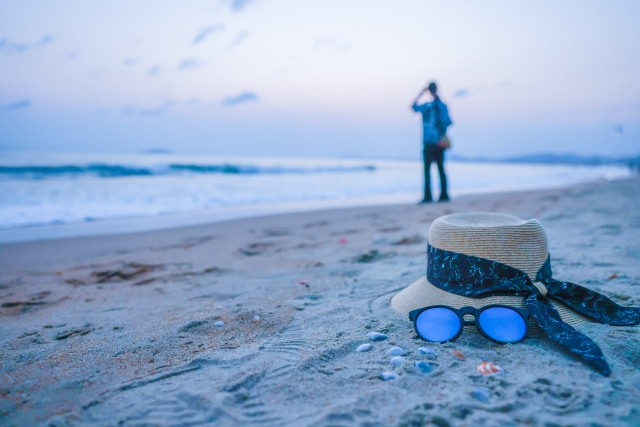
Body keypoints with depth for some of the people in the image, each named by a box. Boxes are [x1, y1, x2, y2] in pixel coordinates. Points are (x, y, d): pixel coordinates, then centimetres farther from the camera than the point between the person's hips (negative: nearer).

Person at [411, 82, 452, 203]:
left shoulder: (427, 106, -7)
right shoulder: (443, 106, 4)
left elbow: (413, 107, 8)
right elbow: (448, 122, 4)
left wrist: (421, 93, 10)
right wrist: (442, 136, 16)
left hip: (429, 142, -5)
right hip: (440, 143, 5)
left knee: (427, 169, -5)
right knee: (441, 168, 11)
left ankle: (428, 196, -10)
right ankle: (444, 194, 13)